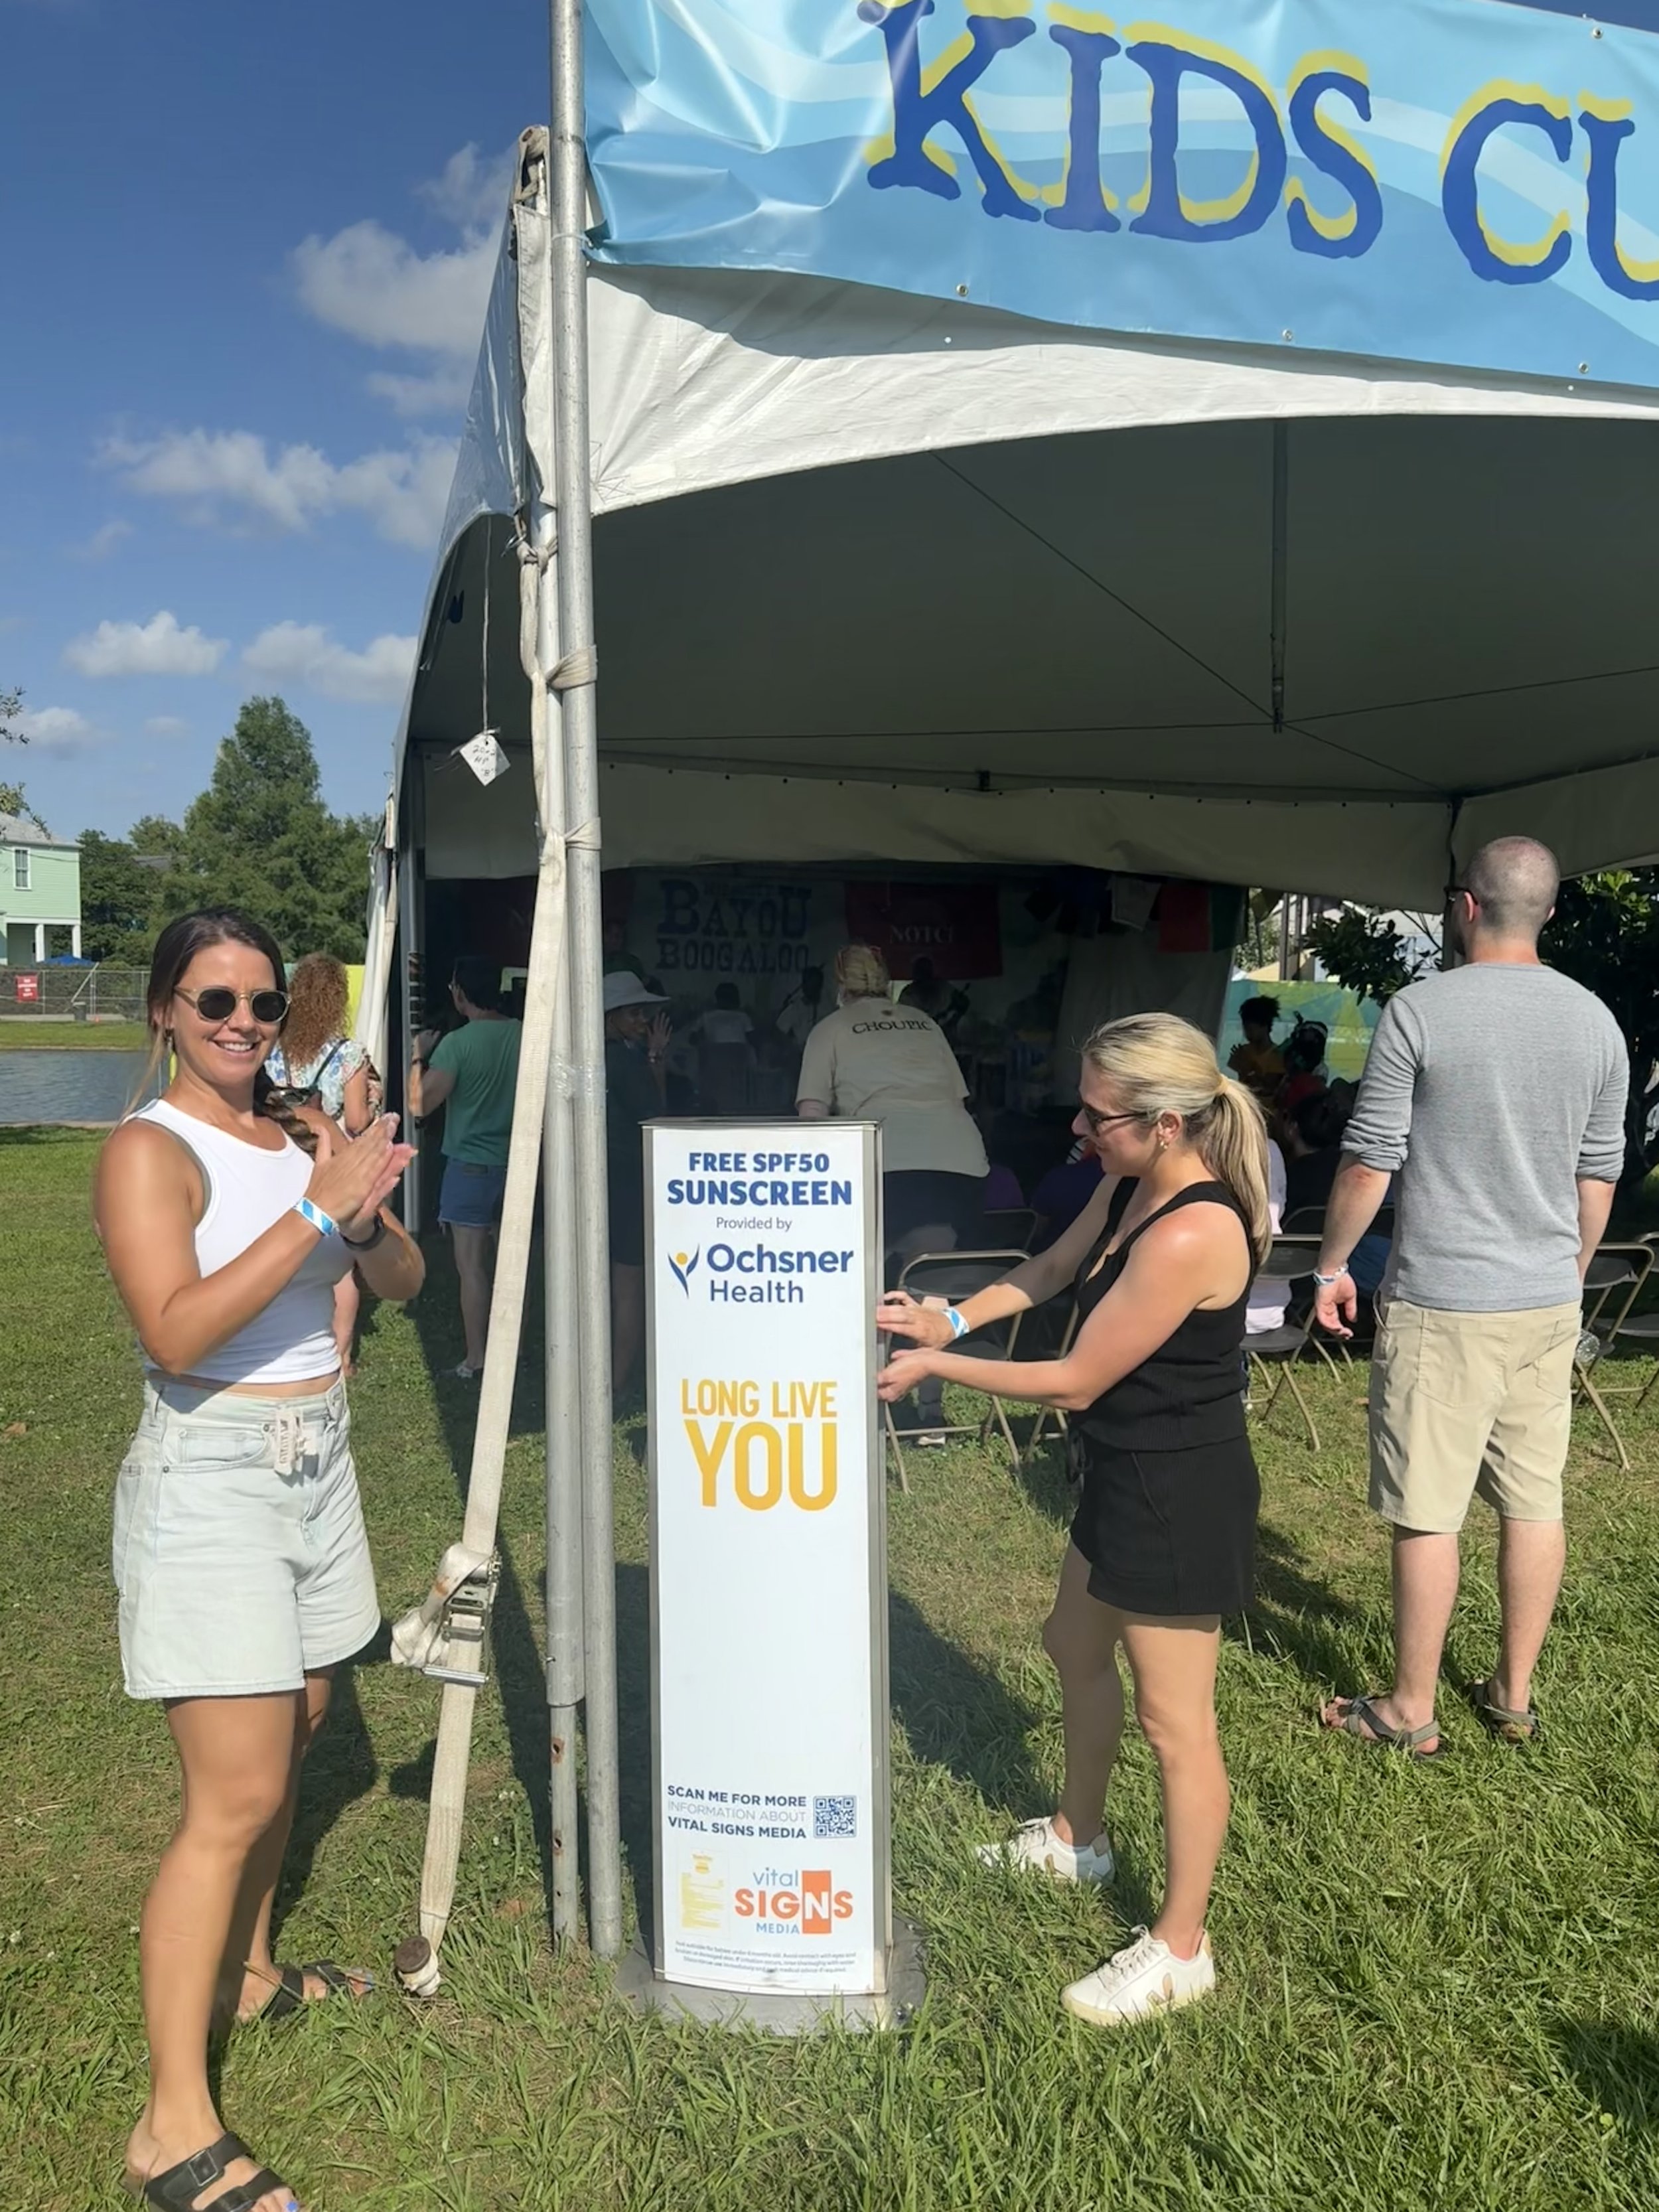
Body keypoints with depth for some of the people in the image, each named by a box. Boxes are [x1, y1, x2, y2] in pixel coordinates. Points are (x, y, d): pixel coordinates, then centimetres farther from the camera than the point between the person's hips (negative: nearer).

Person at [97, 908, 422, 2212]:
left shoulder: (300, 1130, 8)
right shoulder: (151, 1151, -12)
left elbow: (403, 1284, 8)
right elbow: (176, 1332, -25)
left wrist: (367, 1210, -13)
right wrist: (315, 1211, -27)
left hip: (315, 1464, 7)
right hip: (211, 1479, -7)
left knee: (293, 1732, 18)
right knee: (234, 1797, -6)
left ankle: (246, 1972, 39)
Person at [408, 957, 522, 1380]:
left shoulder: (457, 1044, -15)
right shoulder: (525, 1035, -1)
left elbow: (419, 1105, -17)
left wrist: (418, 1056, -4)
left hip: (471, 1166, -5)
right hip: (516, 1163, 5)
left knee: (472, 1265, 1)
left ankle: (476, 1360, 4)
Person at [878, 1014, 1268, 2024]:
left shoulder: (1189, 1235, -30)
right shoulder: (1131, 1188, -2)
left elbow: (1076, 1381, -23)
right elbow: (1053, 1268, 15)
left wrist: (937, 1366, -14)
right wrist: (955, 1315, 1)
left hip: (1182, 1496, -10)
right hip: (1126, 1476, 10)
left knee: (1173, 1717, 5)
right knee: (1077, 1648, 26)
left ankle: (1181, 1946, 24)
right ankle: (1078, 1837, 50)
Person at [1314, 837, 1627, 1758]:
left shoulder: (1419, 1010, -11)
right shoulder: (1595, 1021, 4)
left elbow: (1368, 1162, -10)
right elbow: (1598, 1176, 11)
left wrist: (1332, 1265, 3)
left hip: (1442, 1303, -5)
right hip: (1549, 1303, 6)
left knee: (1427, 1513, 3)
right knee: (1535, 1502, 14)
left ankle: (1410, 1710, 15)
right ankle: (1513, 1696, 27)